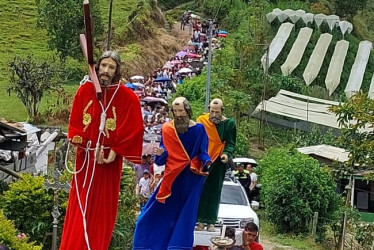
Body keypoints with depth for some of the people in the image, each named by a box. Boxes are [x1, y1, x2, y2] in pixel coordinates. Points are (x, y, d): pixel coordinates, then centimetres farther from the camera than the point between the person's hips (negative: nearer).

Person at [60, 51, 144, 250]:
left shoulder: (127, 97, -7)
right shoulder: (85, 90, 0)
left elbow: (133, 129, -7)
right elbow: (75, 121, 5)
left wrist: (115, 152, -11)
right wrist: (80, 142, -11)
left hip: (109, 159, -2)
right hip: (85, 157, 2)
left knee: (102, 208, 5)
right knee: (79, 205, 6)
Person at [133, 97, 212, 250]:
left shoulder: (199, 129, -4)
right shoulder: (167, 128, 1)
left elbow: (202, 153, -2)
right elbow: (163, 156, 2)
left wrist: (206, 162, -22)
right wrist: (160, 153, -21)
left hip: (191, 180, -2)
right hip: (172, 178, 2)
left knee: (184, 215, 1)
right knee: (156, 213, 2)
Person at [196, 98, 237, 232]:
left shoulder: (229, 123, 1)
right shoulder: (201, 121, 0)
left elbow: (231, 143, 2)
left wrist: (227, 153, -17)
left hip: (218, 162, 0)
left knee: (214, 192, 4)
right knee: (201, 190, -2)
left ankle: (211, 222, 8)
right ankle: (201, 220, 4)